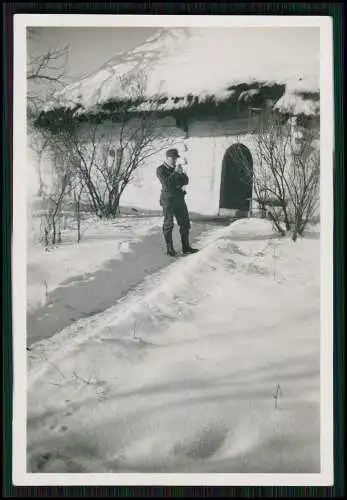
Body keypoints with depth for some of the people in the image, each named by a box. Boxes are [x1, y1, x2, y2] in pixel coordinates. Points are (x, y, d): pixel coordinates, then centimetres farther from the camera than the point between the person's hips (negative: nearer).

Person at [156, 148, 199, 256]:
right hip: (168, 199, -6)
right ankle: (169, 249, 6)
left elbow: (186, 181, 10)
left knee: (185, 223, 5)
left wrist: (181, 174, -9)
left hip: (179, 199, 6)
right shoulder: (160, 170, -5)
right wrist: (175, 172, -20)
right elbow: (166, 183, -19)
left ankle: (186, 247, 13)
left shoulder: (177, 168, 14)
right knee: (168, 224, -1)